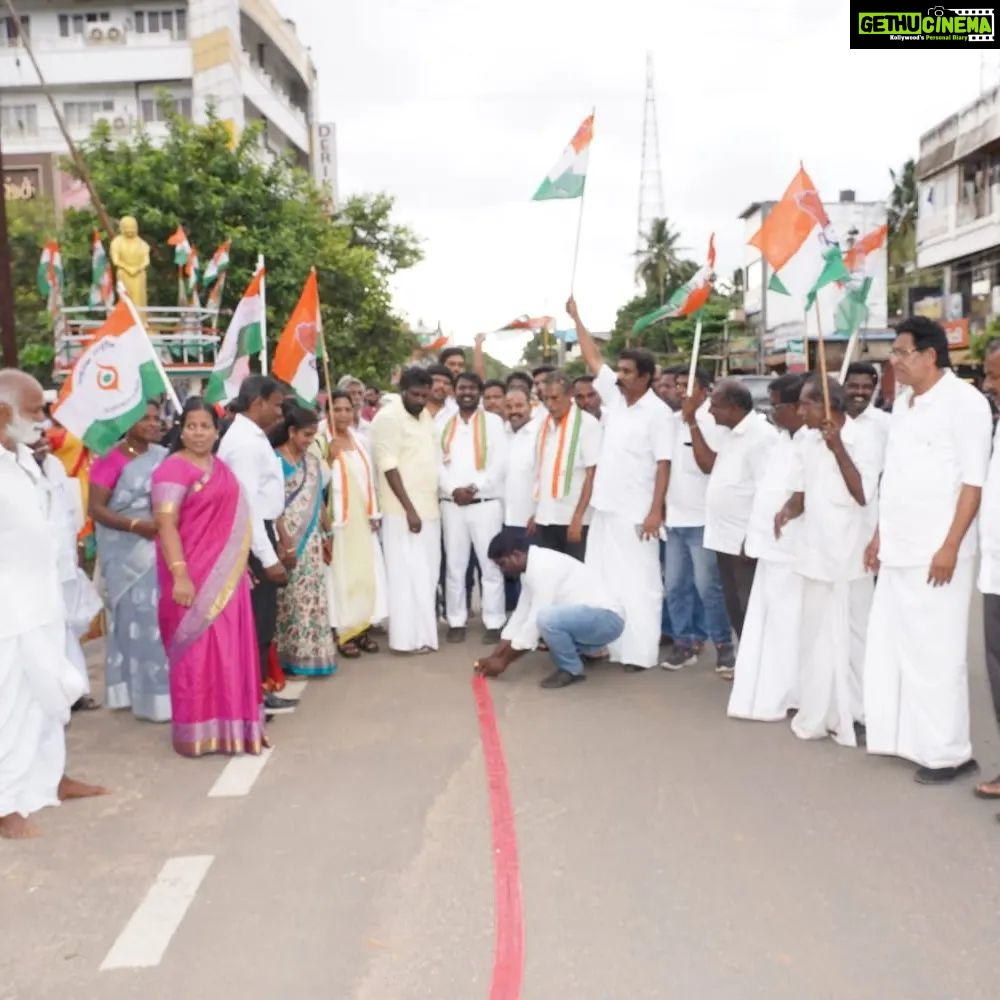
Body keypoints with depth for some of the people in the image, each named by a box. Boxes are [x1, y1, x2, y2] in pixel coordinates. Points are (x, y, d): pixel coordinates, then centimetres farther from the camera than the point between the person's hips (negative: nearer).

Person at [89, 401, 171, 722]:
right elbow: (96, 509, -13)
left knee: (162, 617, 7)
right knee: (139, 618, 0)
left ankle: (162, 687, 18)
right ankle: (147, 693, 10)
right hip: (128, 552, -5)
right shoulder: (111, 459, -9)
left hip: (162, 548, 5)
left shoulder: (162, 455, 6)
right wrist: (136, 525, -23)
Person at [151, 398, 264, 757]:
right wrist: (179, 575, -25)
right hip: (195, 575, -7)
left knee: (230, 648, 12)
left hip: (227, 574, 8)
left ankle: (229, 723, 25)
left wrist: (241, 566, 19)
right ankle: (198, 730, 10)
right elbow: (166, 525, -18)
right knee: (197, 649, -1)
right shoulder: (173, 470, -12)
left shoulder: (221, 467, 12)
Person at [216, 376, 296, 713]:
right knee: (256, 619, -2)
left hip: (259, 533, 10)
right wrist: (268, 557, -22)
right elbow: (248, 503, -22)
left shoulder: (252, 436, 14)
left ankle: (257, 689, 26)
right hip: (251, 538, -10)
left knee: (262, 618, 16)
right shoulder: (244, 441, -17)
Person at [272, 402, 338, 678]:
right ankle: (290, 659, 8)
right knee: (291, 600, -1)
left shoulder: (312, 460, 11)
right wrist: (285, 544, -18)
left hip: (312, 541, 7)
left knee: (313, 598, 8)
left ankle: (309, 655, 17)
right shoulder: (275, 461, -9)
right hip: (289, 541, -6)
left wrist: (328, 535, 14)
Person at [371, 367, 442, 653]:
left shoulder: (426, 416, 14)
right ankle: (410, 637, 2)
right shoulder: (388, 417, -10)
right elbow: (389, 467, -15)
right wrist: (409, 509, -18)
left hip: (429, 508, 8)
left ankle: (424, 632, 19)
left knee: (427, 574, 10)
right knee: (408, 575, -4)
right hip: (403, 511, -8)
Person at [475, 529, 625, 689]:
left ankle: (572, 670, -6)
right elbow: (521, 614, 11)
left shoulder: (543, 568, -22)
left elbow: (535, 622, -22)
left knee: (546, 619, -31)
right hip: (588, 616, 10)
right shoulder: (531, 568, 7)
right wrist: (494, 657, 9)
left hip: (607, 618, -10)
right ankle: (588, 650, 20)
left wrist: (503, 661, -13)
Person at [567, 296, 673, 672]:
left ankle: (639, 652, 2)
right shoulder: (615, 397, 8)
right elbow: (593, 359, 16)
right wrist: (576, 317, 16)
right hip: (605, 508, 7)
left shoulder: (658, 412, -10)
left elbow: (663, 464, -12)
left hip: (635, 513, -7)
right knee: (603, 580, 11)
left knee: (637, 582, -2)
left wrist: (656, 511, -17)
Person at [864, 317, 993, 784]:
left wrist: (951, 547, -18)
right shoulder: (903, 402, 13)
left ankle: (947, 752, 12)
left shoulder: (964, 401, -10)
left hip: (936, 553, -8)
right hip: (898, 549, 8)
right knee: (892, 648, 11)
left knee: (935, 653, -1)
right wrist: (880, 534, 15)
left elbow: (974, 482, -13)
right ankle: (908, 737, 24)